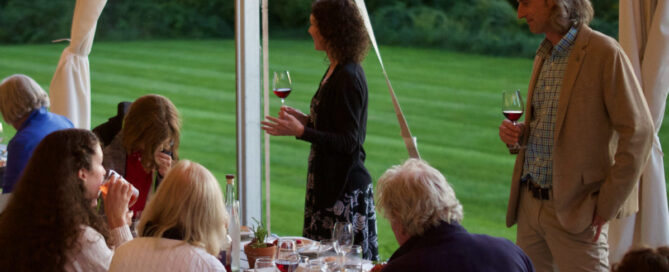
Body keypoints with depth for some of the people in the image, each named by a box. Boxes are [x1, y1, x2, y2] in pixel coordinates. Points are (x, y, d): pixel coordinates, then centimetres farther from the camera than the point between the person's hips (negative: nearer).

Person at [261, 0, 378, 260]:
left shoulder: (348, 78, -19)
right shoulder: (336, 70, 11)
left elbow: (348, 142, -21)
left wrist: (300, 131, -27)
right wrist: (306, 119, 13)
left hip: (345, 188, -10)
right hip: (329, 180, 10)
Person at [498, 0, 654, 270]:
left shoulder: (604, 52, -11)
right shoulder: (543, 56, 14)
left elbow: (638, 131, -14)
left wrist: (607, 205, -15)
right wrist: (519, 132, 2)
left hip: (574, 209, -7)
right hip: (530, 202, 7)